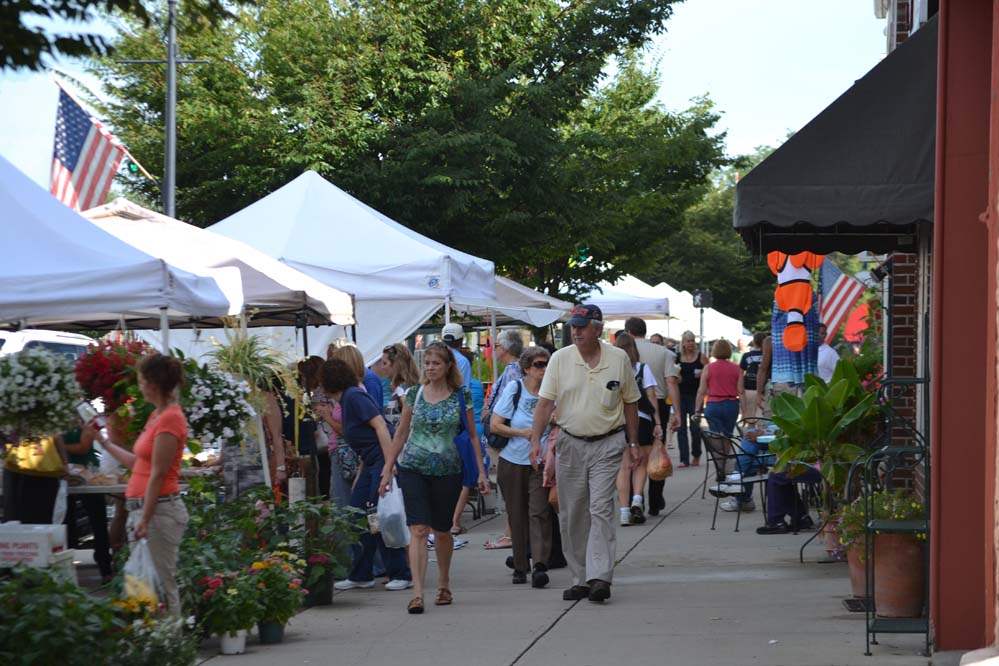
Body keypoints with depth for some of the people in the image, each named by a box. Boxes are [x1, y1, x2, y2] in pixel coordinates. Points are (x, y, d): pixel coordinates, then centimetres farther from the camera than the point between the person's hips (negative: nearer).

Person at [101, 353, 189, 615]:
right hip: (142, 507, 10)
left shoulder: (170, 419, -15)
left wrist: (145, 521, -18)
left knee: (160, 584, -7)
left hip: (159, 509, -10)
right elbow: (138, 463, 20)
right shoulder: (157, 415, 13)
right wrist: (105, 443, 29)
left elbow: (158, 475, -18)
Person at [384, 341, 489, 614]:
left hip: (448, 470, 0)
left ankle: (443, 584, 33)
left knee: (442, 530, 10)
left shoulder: (461, 395, 1)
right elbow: (401, 433, 10)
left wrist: (481, 471, 0)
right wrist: (387, 469, 7)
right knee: (418, 529, -11)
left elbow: (472, 436, 5)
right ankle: (417, 593, -16)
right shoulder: (414, 394, 4)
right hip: (413, 469, 0)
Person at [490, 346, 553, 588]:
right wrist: (523, 433, -12)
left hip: (540, 464, 0)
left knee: (539, 513, -12)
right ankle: (520, 567, 17)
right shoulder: (514, 389, -2)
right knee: (517, 516, 6)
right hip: (513, 462, 0)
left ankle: (540, 566, -20)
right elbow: (495, 425, -3)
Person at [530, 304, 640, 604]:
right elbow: (545, 402, -2)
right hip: (571, 442, 2)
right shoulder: (560, 359, 0)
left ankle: (600, 577, -17)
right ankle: (580, 578, 14)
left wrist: (633, 443, 10)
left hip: (607, 444, -2)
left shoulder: (619, 359, 0)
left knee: (601, 509, -12)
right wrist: (536, 439, -13)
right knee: (571, 514, 5)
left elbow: (630, 403, 10)